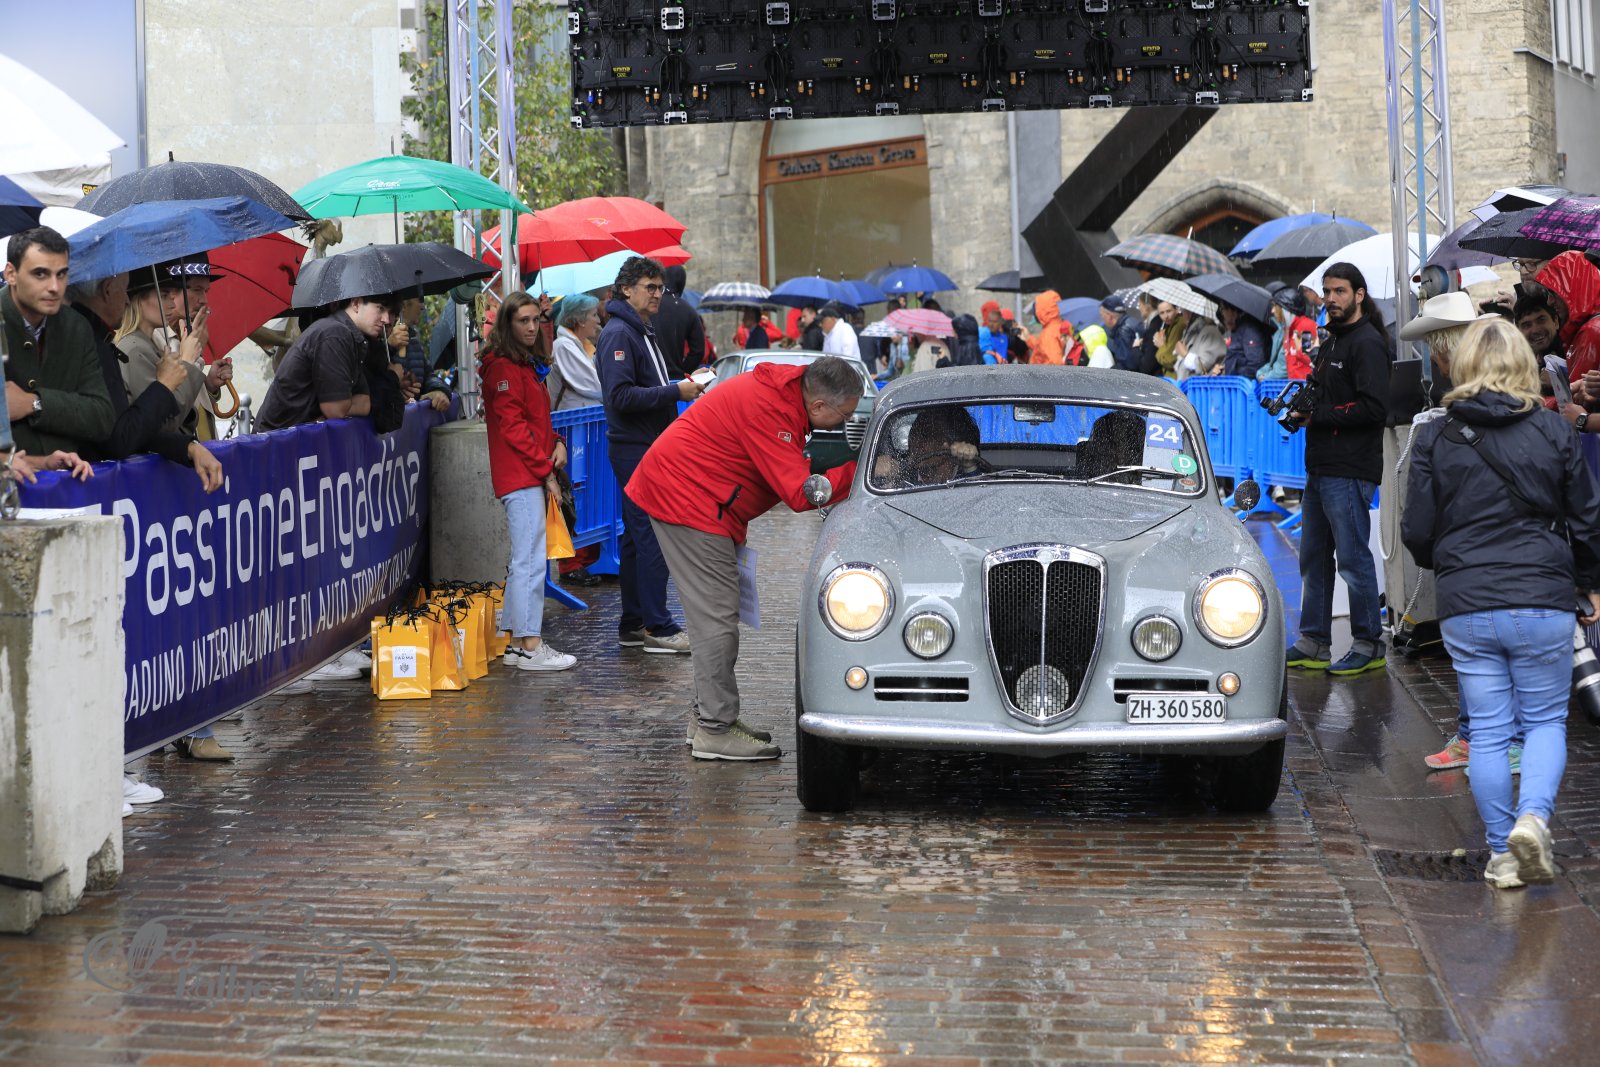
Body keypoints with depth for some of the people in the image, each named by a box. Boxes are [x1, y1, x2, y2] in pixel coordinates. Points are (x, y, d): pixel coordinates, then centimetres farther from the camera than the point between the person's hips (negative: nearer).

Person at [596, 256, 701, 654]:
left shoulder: (643, 332, 20)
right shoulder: (618, 333, -12)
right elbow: (621, 396, -22)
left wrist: (684, 385, 13)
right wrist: (675, 391, -19)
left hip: (649, 448, 10)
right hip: (635, 449, -10)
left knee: (636, 538, 12)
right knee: (652, 538, -10)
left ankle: (632, 624, 17)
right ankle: (658, 627, -8)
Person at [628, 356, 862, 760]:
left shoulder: (785, 394, 4)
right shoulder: (768, 408, -25)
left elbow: (794, 470, 12)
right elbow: (799, 493, -25)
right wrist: (857, 470, -21)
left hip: (682, 493, 11)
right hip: (686, 499, -11)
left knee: (715, 616, 14)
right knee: (717, 620, -8)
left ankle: (710, 717, 22)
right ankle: (715, 731, -4)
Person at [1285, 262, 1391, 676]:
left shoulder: (1367, 343, -11)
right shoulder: (1331, 342, 19)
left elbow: (1374, 407, -21)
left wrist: (1318, 416, -18)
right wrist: (1300, 407, 7)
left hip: (1349, 471, -10)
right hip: (1321, 467, 10)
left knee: (1352, 558, -5)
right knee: (1314, 557, 12)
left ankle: (1369, 646, 4)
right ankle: (1313, 645, 19)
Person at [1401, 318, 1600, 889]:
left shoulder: (1434, 439, 0)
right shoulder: (1552, 431, 0)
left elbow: (1418, 533, 3)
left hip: (1465, 607, 1)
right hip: (1543, 602, -1)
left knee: (1488, 731, 8)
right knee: (1546, 721, 11)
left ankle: (1501, 853, 11)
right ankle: (1533, 817, -12)